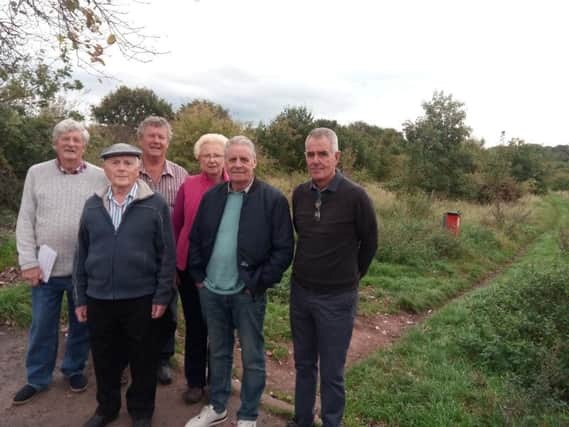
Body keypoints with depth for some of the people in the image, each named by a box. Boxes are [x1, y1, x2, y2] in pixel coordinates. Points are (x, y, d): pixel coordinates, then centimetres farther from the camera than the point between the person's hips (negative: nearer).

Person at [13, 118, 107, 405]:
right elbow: (25, 221, 1)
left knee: (81, 325, 14)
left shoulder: (99, 177, -3)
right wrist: (28, 262, -5)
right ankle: (37, 379, 33)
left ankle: (74, 369, 36)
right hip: (45, 268, 1)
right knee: (42, 327, 14)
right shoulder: (37, 173, 1)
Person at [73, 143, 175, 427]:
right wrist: (80, 297, 7)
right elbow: (81, 254, 8)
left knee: (143, 360, 12)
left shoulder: (156, 204, -7)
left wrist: (162, 295, -9)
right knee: (104, 359, 17)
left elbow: (168, 254, -6)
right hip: (99, 298, 3)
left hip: (142, 299, -3)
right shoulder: (92, 205, 4)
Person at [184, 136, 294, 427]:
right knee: (218, 352, 21)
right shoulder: (211, 197, 5)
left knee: (252, 357, 11)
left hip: (248, 293, -4)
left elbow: (283, 249, -11)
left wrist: (258, 284, -13)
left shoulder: (273, 199, -10)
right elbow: (195, 240, 11)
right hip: (211, 290, 5)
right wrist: (198, 276, 5)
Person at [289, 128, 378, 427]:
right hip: (300, 292, 5)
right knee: (304, 365, 19)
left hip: (337, 298, -4)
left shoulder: (355, 196, -16)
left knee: (332, 373, 9)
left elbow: (369, 242, -2)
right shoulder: (299, 194, -1)